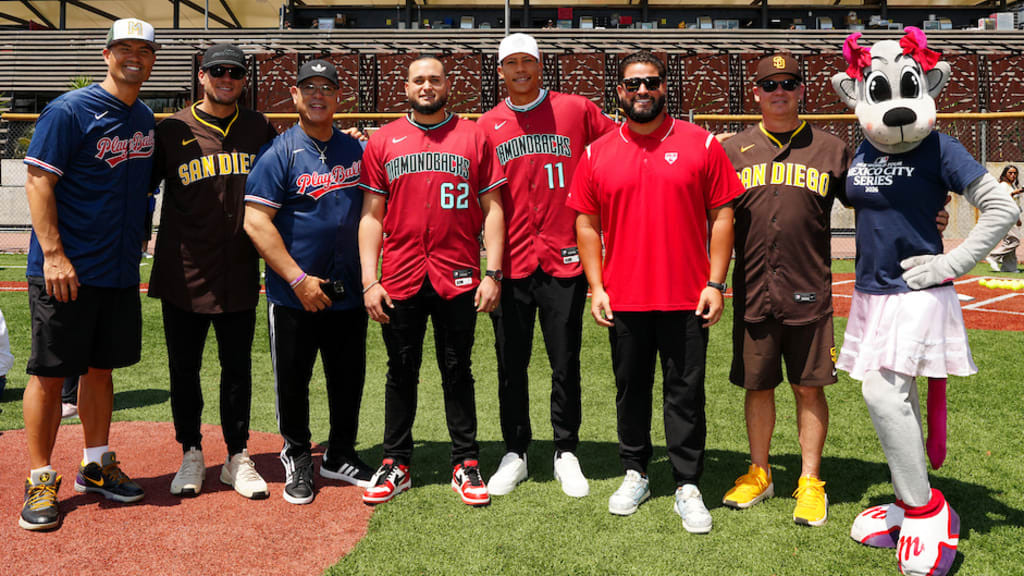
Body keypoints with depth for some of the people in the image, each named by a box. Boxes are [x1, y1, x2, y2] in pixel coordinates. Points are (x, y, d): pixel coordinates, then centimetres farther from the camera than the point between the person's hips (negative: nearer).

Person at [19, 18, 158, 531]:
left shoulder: (146, 120, 12)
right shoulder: (69, 111, -9)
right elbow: (38, 182, -12)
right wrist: (54, 254, -19)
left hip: (121, 273, 7)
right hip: (65, 272, -6)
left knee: (100, 368, 14)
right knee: (49, 372, 0)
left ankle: (95, 466, 26)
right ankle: (40, 480, 10)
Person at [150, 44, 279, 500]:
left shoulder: (259, 130, 7)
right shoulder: (172, 130, 1)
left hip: (240, 275, 1)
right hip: (183, 275, -1)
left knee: (237, 368, 9)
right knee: (184, 368, 8)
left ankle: (237, 458, 20)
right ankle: (191, 455, 23)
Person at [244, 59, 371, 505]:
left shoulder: (358, 151, 9)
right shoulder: (280, 154, -6)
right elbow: (256, 221, -12)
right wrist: (299, 278, -17)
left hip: (349, 293, 4)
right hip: (293, 296, -4)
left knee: (349, 380, 12)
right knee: (292, 382, 7)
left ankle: (340, 456, 30)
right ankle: (297, 461, 25)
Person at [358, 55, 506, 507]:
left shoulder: (474, 136, 6)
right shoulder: (383, 141, 8)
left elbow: (492, 209, 4)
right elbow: (371, 215, 6)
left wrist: (493, 273, -4)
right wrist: (369, 280, -2)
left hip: (458, 278, -1)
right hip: (400, 279, 1)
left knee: (457, 372, 7)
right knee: (401, 372, 9)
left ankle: (466, 466, 18)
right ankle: (395, 465, 20)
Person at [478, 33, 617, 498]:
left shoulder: (575, 110, 4)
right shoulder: (487, 125, 8)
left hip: (564, 259, -1)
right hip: (511, 262, 1)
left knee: (565, 363, 6)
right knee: (511, 364, 8)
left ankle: (566, 453, 20)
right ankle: (515, 454, 21)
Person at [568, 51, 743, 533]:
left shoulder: (701, 145, 1)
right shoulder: (597, 154, 5)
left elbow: (722, 216, 1)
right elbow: (587, 225, 8)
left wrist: (715, 282, -5)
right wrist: (596, 287, 1)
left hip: (687, 299, -1)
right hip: (623, 299, 2)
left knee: (686, 393, 4)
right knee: (631, 389, 12)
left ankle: (688, 486, 15)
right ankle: (635, 474, 28)